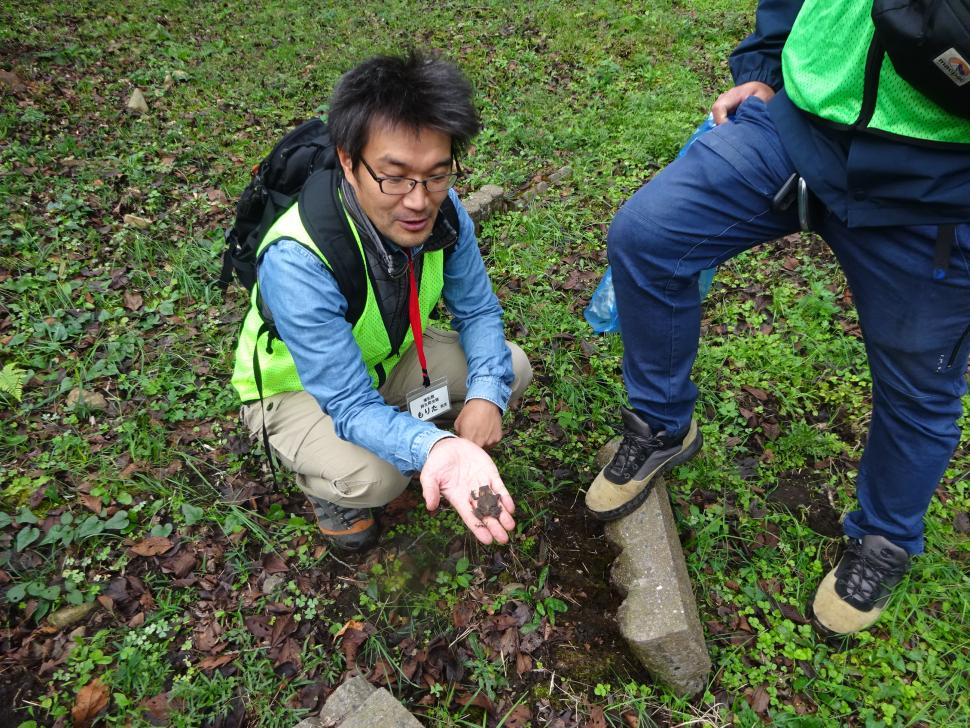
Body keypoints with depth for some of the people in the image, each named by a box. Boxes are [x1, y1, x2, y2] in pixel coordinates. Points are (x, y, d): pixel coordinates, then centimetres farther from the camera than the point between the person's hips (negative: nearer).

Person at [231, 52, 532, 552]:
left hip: (387, 358, 6)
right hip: (295, 387, -5)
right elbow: (349, 406, -36)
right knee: (372, 475, -33)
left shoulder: (443, 211, -22)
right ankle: (323, 482, 5)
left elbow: (478, 311, -9)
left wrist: (485, 394, -27)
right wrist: (434, 448, -55)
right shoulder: (295, 260, -39)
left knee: (511, 368, -10)